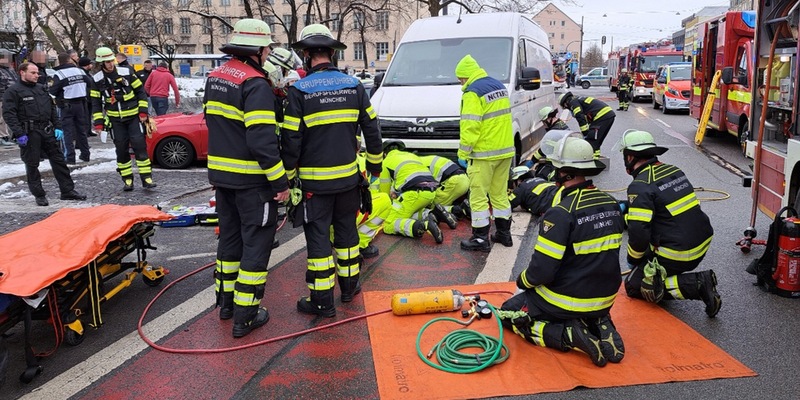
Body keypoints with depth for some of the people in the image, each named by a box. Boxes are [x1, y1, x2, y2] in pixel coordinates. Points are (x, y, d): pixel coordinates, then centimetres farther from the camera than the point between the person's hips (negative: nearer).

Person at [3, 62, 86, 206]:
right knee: (32, 164, 3)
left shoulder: (41, 89, 15)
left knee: (58, 160, 6)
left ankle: (68, 190, 12)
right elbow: (8, 114, -11)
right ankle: (39, 195, 11)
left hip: (47, 130, 6)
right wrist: (19, 134, -18)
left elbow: (52, 109, 19)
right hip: (29, 134, -6)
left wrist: (57, 127, 9)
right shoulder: (13, 91, -5)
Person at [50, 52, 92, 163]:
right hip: (81, 103, 4)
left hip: (67, 105, -4)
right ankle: (85, 154, 19)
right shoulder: (80, 71, 1)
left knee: (68, 130, 0)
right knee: (82, 129, 13)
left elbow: (53, 91, -15)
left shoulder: (59, 74, -12)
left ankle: (70, 157, -4)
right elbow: (89, 83, 6)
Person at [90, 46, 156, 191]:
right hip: (116, 120, 2)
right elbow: (95, 103, 4)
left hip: (134, 116, -2)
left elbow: (141, 92, 0)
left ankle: (147, 178, -6)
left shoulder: (127, 72, -5)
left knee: (139, 145, -9)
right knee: (121, 149, 3)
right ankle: (127, 180, 12)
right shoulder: (97, 80, -1)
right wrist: (98, 122, -2)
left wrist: (143, 111, -7)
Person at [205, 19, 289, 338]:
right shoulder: (255, 84, -19)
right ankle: (245, 316, 8)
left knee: (230, 236, 20)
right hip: (251, 180, -8)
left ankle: (226, 301, 32)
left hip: (221, 175, 8)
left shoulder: (215, 78, 9)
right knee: (256, 243, 2)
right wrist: (280, 182, -19)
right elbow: (262, 140, -24)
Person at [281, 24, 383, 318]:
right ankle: (350, 285, 32)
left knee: (318, 237, 4)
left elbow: (290, 140, -11)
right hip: (348, 177, 4)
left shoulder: (299, 91, -11)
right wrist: (375, 164, 18)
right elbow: (371, 129, 6)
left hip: (315, 180, -4)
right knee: (346, 230, 18)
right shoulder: (354, 86, 1)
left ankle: (322, 302, 11)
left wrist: (287, 177, 2)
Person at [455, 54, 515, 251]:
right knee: (500, 193, 17)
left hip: (484, 154, -9)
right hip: (505, 150, 9)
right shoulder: (499, 86, 14)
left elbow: (470, 127, -20)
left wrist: (463, 153, -13)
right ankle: (504, 233, 24)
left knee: (479, 196, -1)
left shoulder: (473, 92, -14)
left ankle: (481, 238, 4)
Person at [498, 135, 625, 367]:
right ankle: (600, 327, 7)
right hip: (604, 301, 7)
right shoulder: (612, 205, -1)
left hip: (568, 301, -7)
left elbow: (542, 269, -23)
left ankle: (569, 336, -7)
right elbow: (605, 257, 10)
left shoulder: (561, 214, -24)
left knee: (508, 315, 12)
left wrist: (523, 281, -2)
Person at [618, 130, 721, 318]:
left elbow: (638, 233, -23)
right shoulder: (674, 170, 6)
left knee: (634, 285, 5)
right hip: (702, 245, 9)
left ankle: (696, 285, -8)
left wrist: (633, 259, -2)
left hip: (677, 255, -9)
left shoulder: (640, 186, -19)